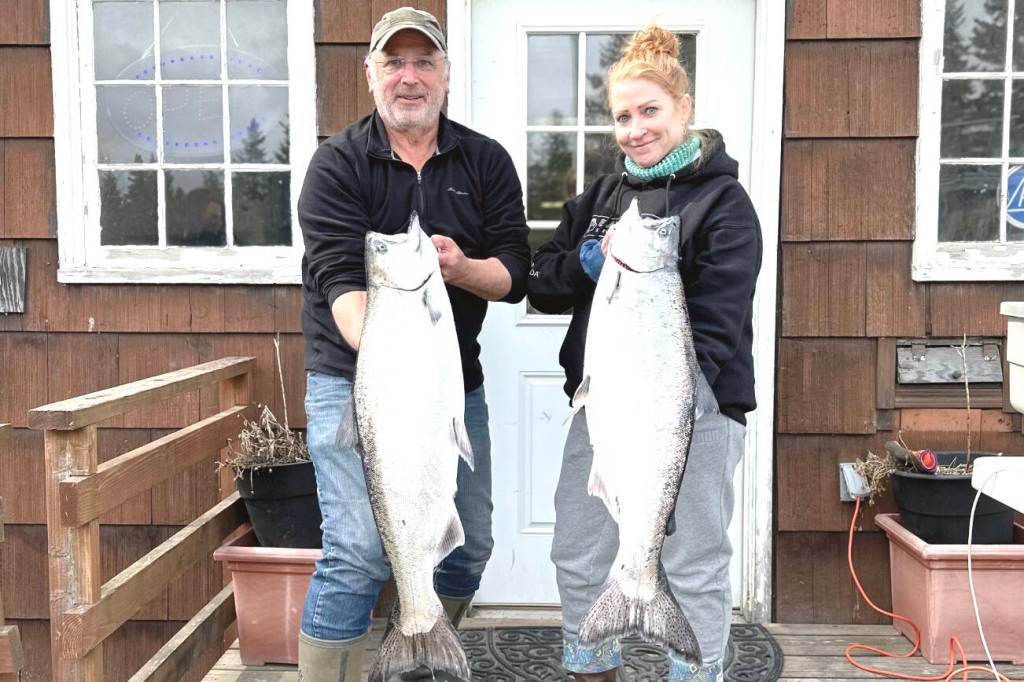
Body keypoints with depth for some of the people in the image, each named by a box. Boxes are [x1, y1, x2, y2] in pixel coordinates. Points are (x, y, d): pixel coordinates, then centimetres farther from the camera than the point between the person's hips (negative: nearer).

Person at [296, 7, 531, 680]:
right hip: (354, 380, -4)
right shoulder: (338, 163, -4)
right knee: (358, 553, -12)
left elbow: (515, 274, -1)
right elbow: (339, 277, -18)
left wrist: (461, 267, -23)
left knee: (468, 548, 11)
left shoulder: (487, 162, 5)